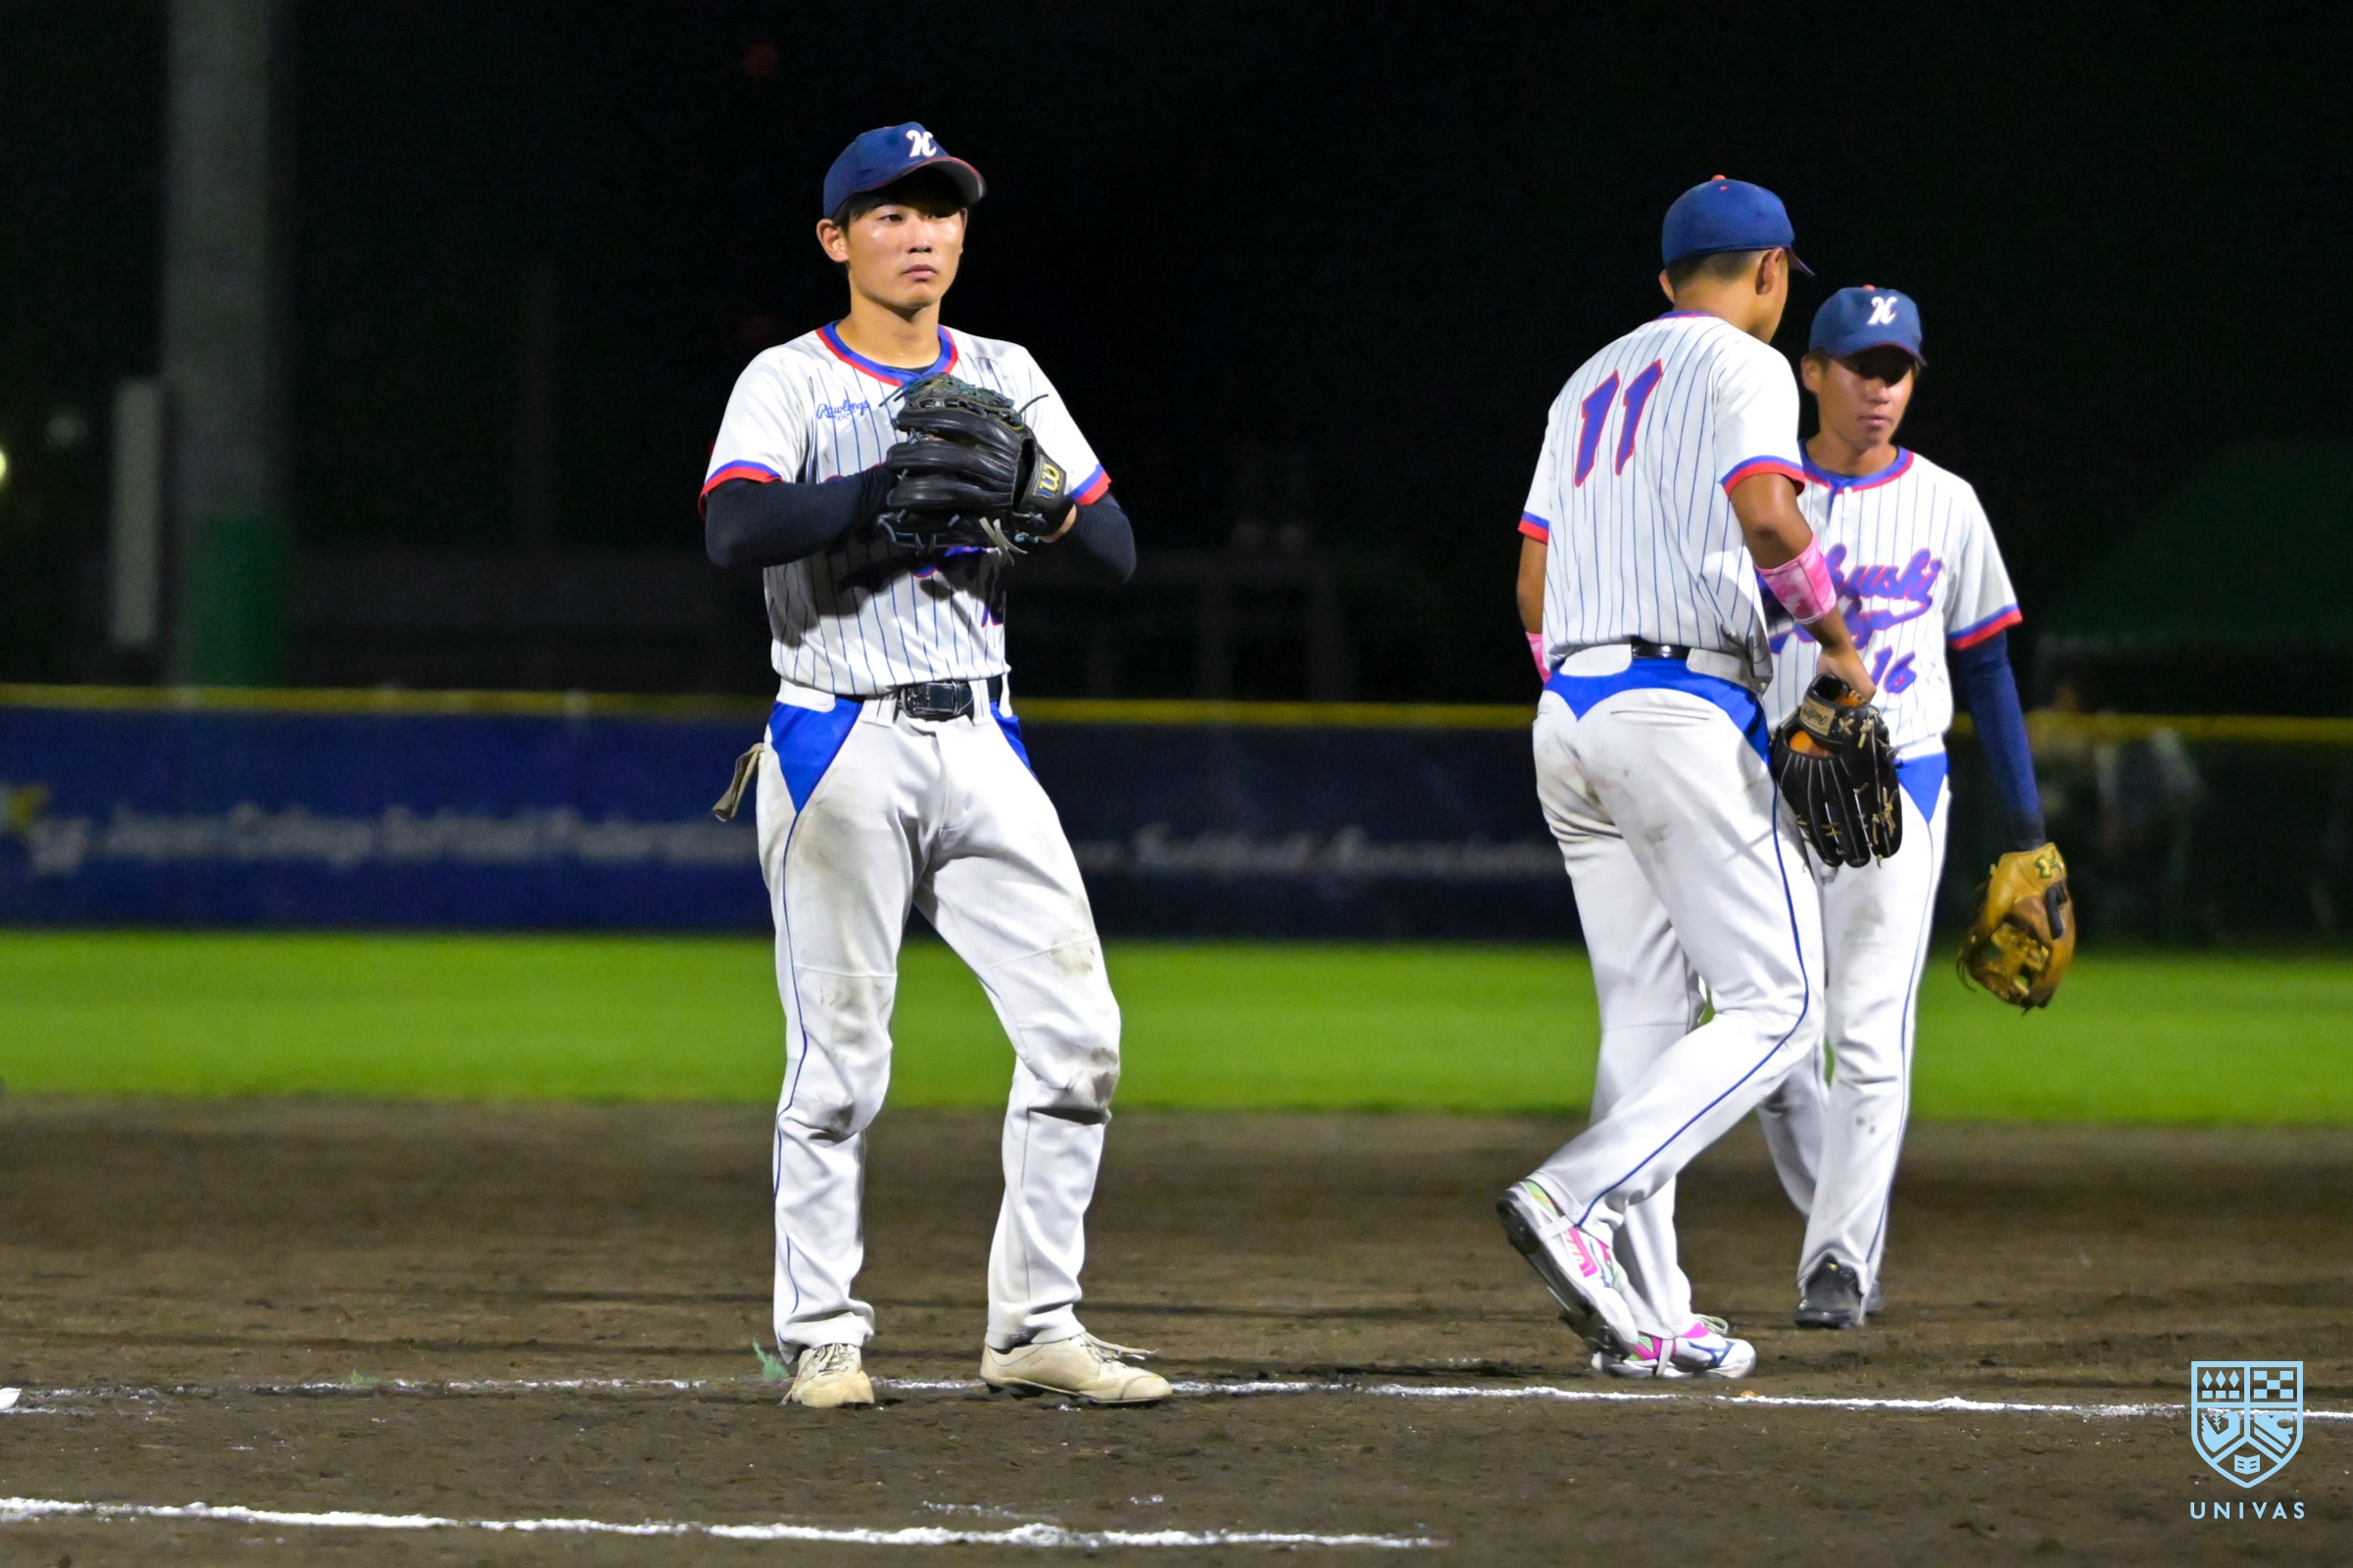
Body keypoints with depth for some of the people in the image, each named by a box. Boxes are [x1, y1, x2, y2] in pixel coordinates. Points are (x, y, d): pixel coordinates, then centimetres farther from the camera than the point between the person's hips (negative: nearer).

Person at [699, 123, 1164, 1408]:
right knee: (838, 1053, -3)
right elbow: (735, 529, -20)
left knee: (1076, 1033, -2)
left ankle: (1035, 1325, 5)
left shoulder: (1006, 381, 14)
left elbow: (1117, 553, 8)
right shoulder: (789, 383, -1)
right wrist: (895, 489, -29)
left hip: (980, 743, 5)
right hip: (842, 744, -5)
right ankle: (819, 1334, 6)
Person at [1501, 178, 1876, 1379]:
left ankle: (1644, 1315, 6)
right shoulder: (1740, 366, -2)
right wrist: (1837, 642, -8)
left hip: (1567, 713, 8)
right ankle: (1576, 1197, -23)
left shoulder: (1590, 383, 22)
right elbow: (1765, 514, -20)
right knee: (1778, 1005, -5)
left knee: (1645, 1018, 10)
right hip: (1685, 711, -8)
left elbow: (1534, 583, 20)